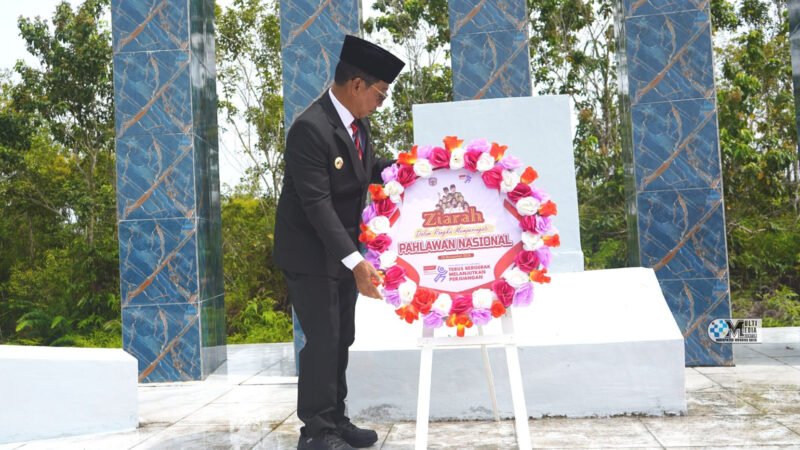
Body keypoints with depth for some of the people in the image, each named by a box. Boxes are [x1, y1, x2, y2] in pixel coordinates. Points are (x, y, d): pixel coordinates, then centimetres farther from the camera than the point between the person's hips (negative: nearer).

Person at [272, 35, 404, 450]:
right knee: (322, 341, -3)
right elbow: (317, 204, -30)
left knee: (341, 339, 15)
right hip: (310, 253, -9)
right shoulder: (310, 128, -25)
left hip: (342, 250, 9)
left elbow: (369, 166, 18)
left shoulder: (355, 121, 2)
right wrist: (355, 261, -35)